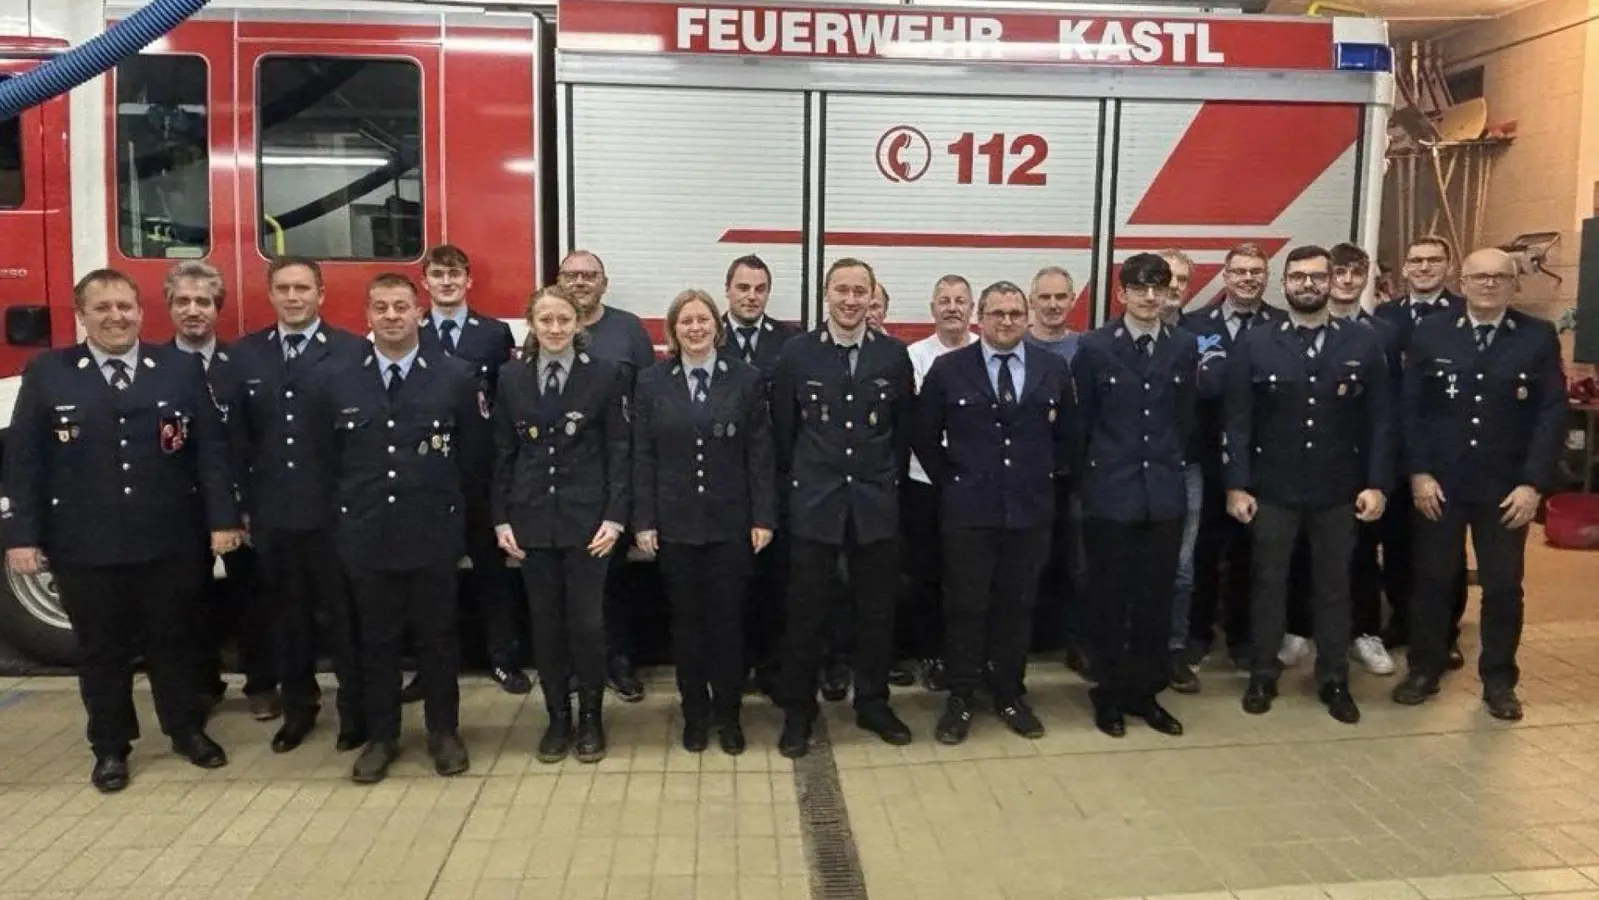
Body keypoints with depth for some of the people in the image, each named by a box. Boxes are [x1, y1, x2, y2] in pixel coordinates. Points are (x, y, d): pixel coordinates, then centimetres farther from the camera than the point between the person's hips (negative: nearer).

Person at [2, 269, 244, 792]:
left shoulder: (182, 368, 2)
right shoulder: (46, 374, 1)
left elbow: (212, 447, 0)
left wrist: (223, 519, -5)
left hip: (169, 541, 0)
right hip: (84, 546, 0)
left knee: (172, 640, 14)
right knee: (102, 650, 12)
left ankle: (187, 730, 31)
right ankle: (110, 748, 27)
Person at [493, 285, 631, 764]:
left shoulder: (606, 375, -3)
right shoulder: (511, 377, 5)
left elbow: (618, 450, -4)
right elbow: (503, 454, 7)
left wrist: (614, 517, -10)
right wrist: (501, 518, 1)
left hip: (587, 518, -2)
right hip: (532, 519, 3)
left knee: (587, 621, 2)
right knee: (545, 622, 9)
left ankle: (590, 716, 19)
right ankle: (558, 717, 23)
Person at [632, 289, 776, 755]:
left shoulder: (746, 379, -1)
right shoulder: (651, 382, 2)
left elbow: (760, 454, -2)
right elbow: (643, 457, 1)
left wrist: (763, 518, -6)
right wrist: (643, 521, -4)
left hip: (731, 523, -1)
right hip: (675, 523, 1)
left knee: (728, 620, 6)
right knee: (686, 620, 10)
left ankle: (728, 714, 22)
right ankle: (695, 713, 25)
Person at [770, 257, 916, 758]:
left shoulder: (894, 356, 2)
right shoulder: (797, 353, -2)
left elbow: (903, 430, 9)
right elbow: (783, 429, 4)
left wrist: (892, 483, 10)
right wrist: (795, 481, 6)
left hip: (876, 505, 2)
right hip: (815, 504, -1)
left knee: (876, 610, 10)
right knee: (806, 611, 4)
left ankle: (873, 703, 28)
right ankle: (797, 711, 19)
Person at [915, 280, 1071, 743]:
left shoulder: (1053, 369, 4)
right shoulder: (948, 369, -2)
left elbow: (1066, 433, 15)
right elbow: (925, 437, 5)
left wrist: (1047, 479, 10)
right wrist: (949, 482, 4)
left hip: (1031, 510, 2)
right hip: (967, 509, -2)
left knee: (1018, 605, 11)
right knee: (965, 606, 5)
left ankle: (1010, 694, 26)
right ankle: (961, 698, 18)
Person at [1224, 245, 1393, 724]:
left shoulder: (1364, 343, 2)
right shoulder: (1254, 344, -2)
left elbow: (1380, 420, 1)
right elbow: (1237, 422, -4)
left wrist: (1377, 483, -5)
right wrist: (1237, 485, -8)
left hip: (1338, 489, 1)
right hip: (1272, 488, -1)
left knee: (1334, 585, 12)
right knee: (1268, 583, 9)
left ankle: (1334, 680, 25)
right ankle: (1263, 675, 22)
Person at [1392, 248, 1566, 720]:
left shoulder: (1539, 337, 1)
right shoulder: (1430, 333, 1)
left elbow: (1553, 413, -3)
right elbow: (1410, 408, 0)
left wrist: (1534, 483, -11)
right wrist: (1418, 472, -8)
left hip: (1506, 486, 0)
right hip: (1439, 482, 0)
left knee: (1504, 586, 8)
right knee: (1432, 580, 8)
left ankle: (1499, 680, 24)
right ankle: (1424, 669, 23)